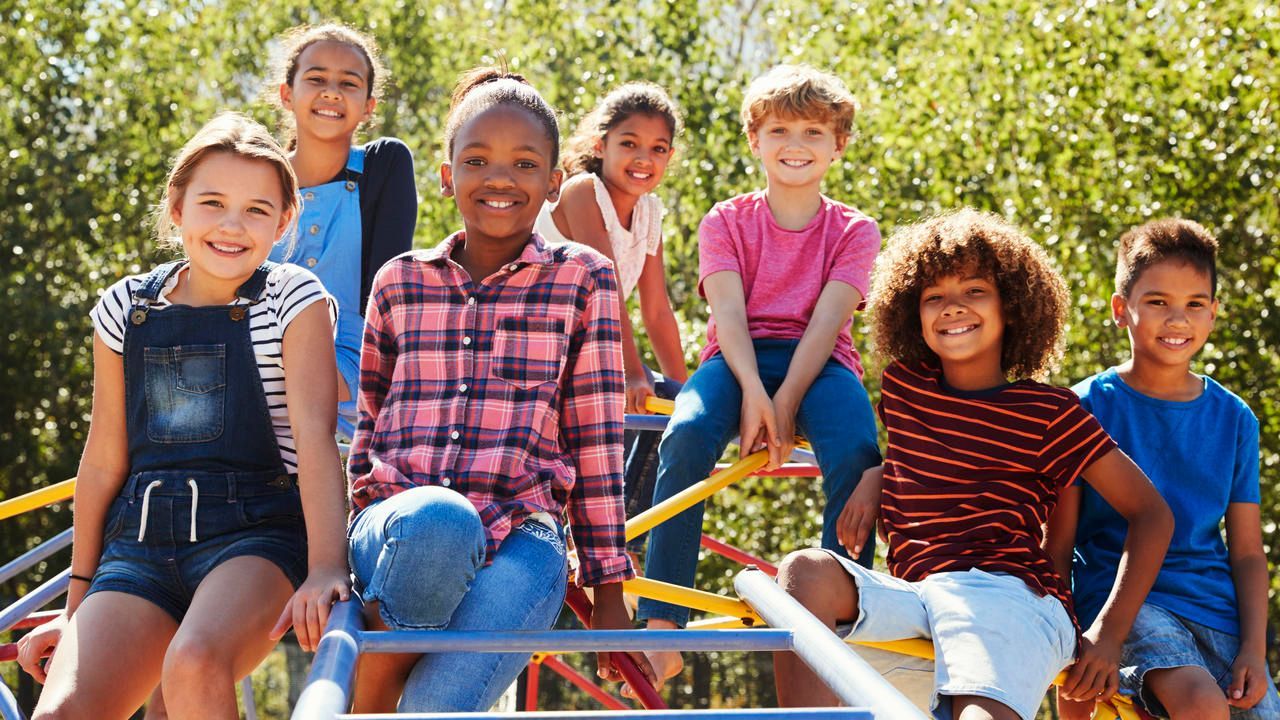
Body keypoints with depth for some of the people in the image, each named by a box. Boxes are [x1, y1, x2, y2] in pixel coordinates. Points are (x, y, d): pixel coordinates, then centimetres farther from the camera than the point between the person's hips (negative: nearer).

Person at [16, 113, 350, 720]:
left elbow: (314, 433, -11)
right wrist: (79, 602, 17)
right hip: (140, 540, 3)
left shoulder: (294, 300, 1)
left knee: (195, 664, -34)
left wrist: (325, 568, -24)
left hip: (256, 533, -3)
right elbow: (104, 460, 15)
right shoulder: (127, 309, 10)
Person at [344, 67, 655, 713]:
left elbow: (595, 437, 8)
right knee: (435, 521, -38)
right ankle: (366, 697, -17)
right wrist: (342, 550, 17)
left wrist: (608, 589, 7)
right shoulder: (399, 282, 15)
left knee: (438, 703, -32)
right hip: (399, 526, 2)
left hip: (520, 534, -2)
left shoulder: (583, 279, 9)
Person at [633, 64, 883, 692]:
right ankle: (660, 626, -32)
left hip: (818, 363, 0)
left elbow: (825, 322, -5)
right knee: (687, 435, -32)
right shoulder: (727, 222, 11)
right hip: (738, 358, 0)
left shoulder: (853, 231, 10)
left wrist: (785, 405, -20)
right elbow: (729, 312, -3)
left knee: (856, 452, -34)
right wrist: (753, 392, -22)